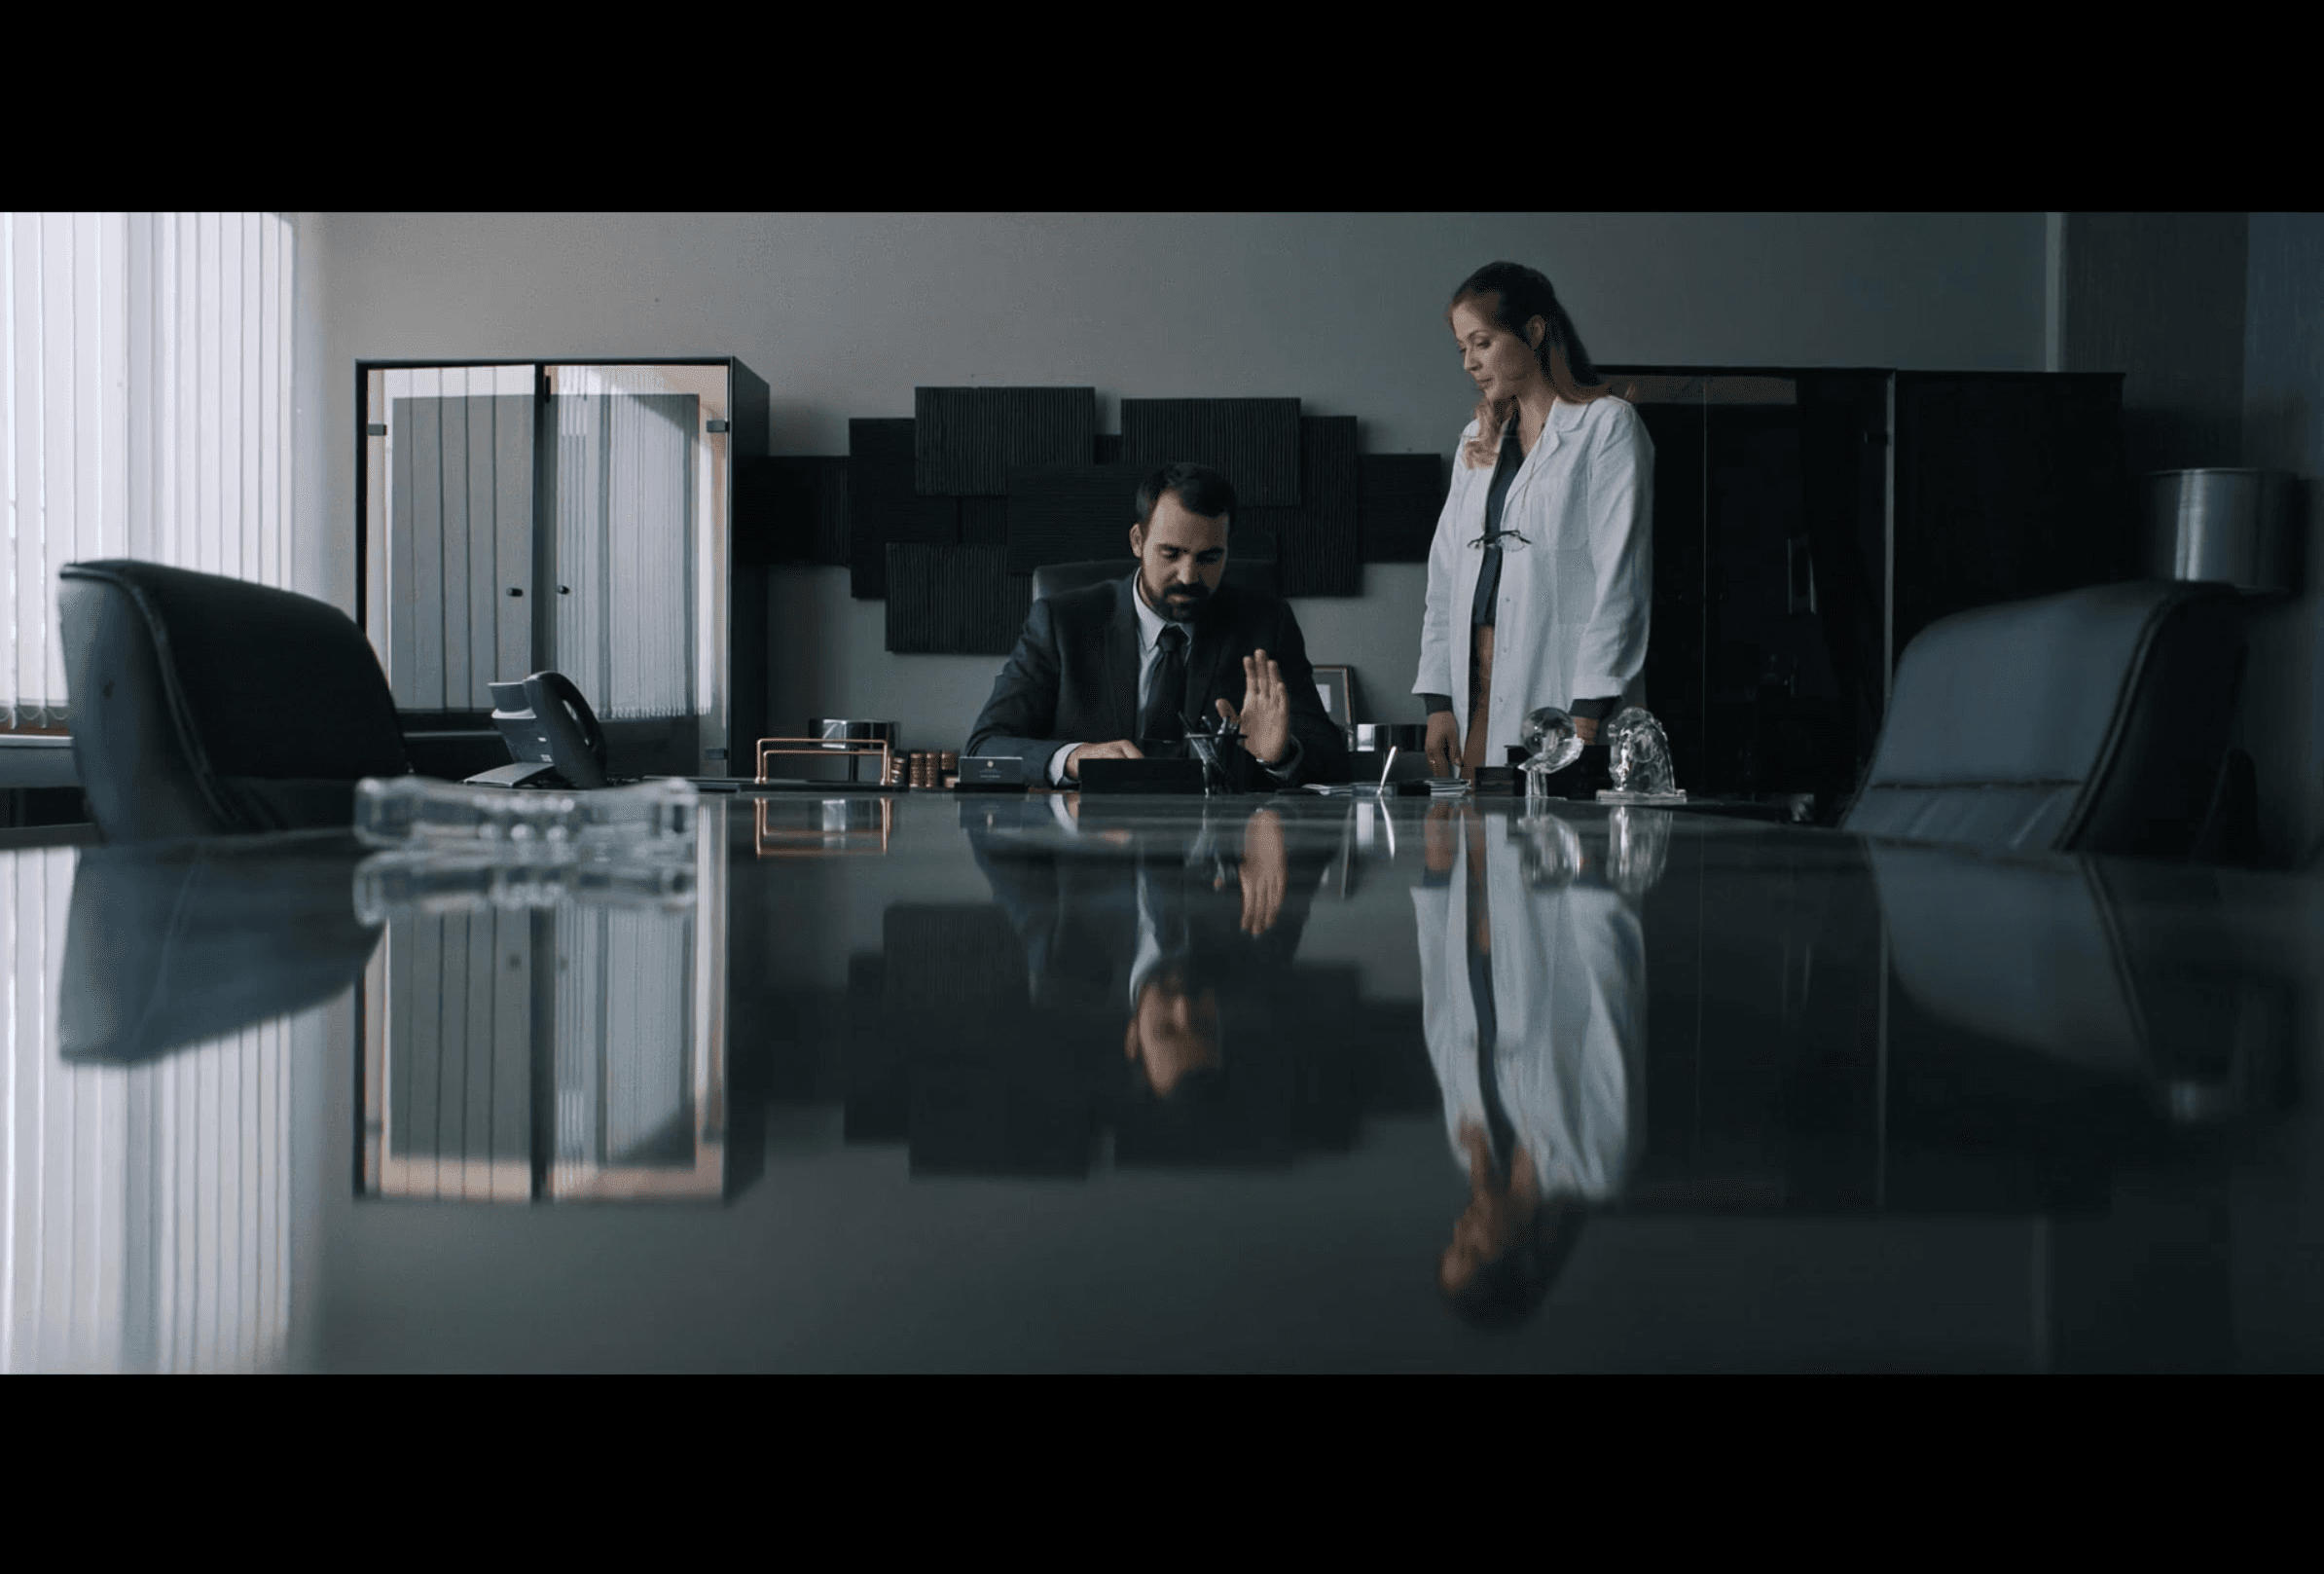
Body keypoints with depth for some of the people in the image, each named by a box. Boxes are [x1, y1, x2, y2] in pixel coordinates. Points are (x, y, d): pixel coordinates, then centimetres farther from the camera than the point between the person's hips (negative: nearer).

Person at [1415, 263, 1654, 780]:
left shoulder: (1608, 425, 0)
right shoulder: (1478, 439, 20)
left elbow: (1621, 579, -7)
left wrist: (1589, 717, -14)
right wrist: (1437, 702, 6)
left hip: (1559, 693, -5)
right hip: (1476, 681, 5)